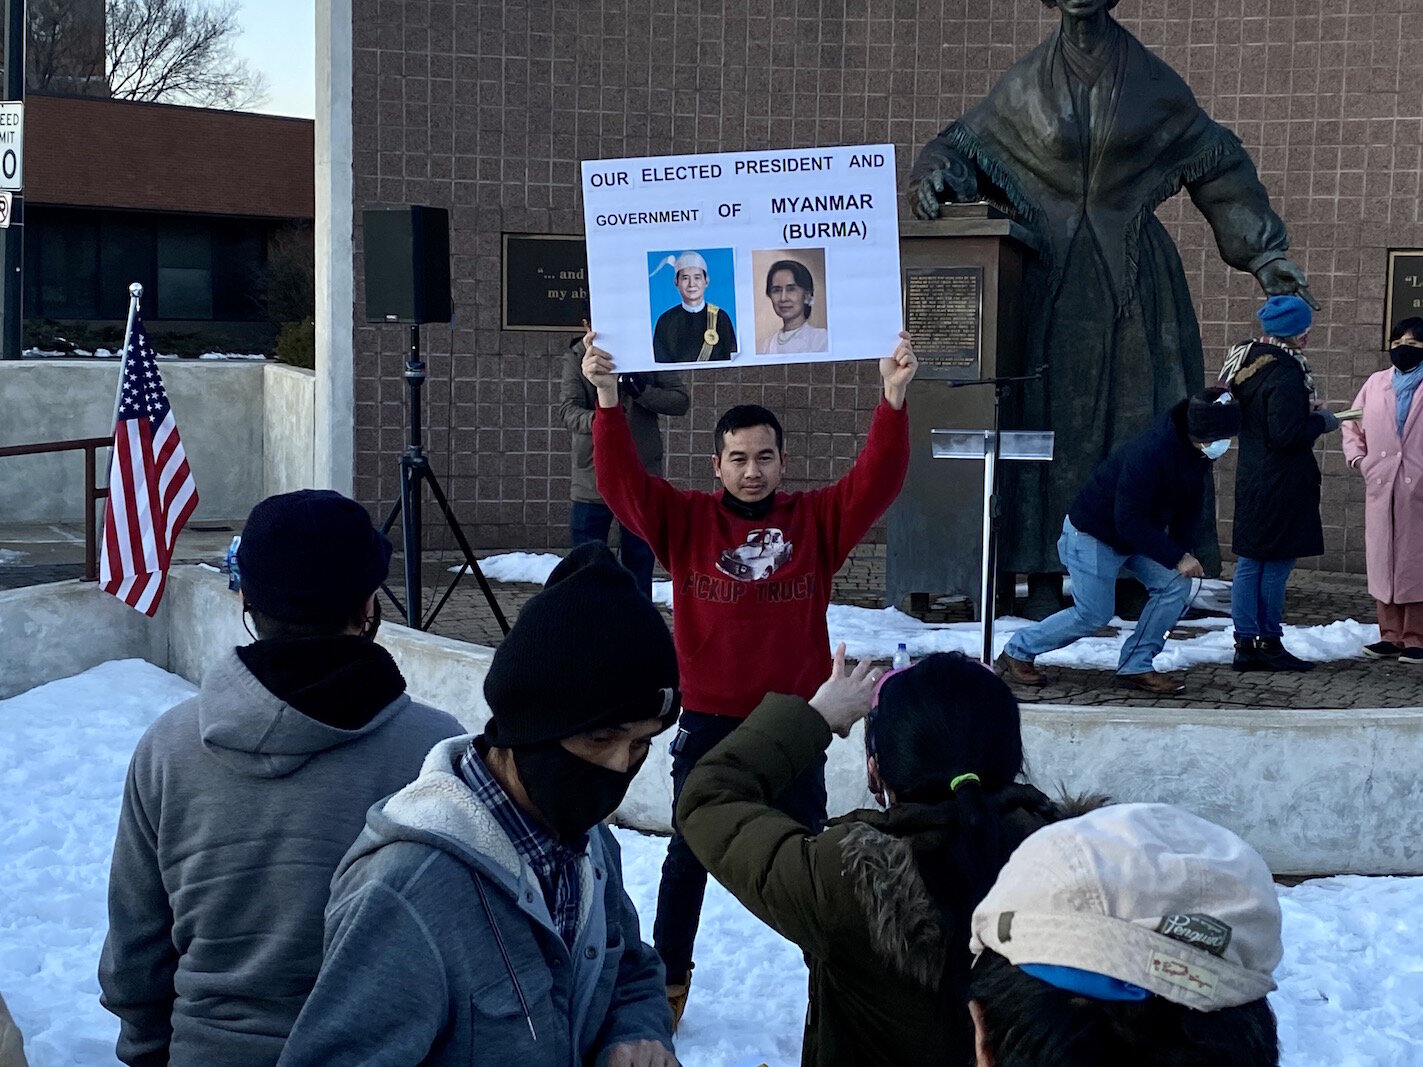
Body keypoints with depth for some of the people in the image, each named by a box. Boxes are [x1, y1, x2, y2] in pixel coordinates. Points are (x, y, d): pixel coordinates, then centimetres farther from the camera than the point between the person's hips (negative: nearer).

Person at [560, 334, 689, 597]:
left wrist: (643, 391, -19)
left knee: (639, 565, 8)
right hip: (592, 477, -1)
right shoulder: (577, 356, 1)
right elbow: (568, 409, -11)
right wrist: (596, 419, -34)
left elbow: (680, 401, -1)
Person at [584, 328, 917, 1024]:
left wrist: (893, 399, -26)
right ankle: (669, 977, 26)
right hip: (707, 722, 0)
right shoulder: (684, 521, -3)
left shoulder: (816, 521, -1)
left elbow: (876, 481, -13)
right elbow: (621, 482, -14)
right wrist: (608, 400, -27)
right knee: (689, 854, 12)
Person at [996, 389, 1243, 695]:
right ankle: (1017, 651, 14)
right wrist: (1176, 558, -30)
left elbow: (1190, 507, 6)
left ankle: (1136, 666, 4)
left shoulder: (1199, 454, -9)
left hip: (1139, 535, 8)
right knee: (1093, 614, -5)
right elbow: (1130, 522, -34)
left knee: (1176, 585, -7)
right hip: (1092, 535, -8)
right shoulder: (1149, 454, -36)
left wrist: (1180, 549, -6)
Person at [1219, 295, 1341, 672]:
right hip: (1281, 483, -9)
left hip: (1251, 478, 9)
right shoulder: (1285, 374, -19)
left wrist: (1307, 411, 18)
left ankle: (1246, 644, 14)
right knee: (1276, 563, -1)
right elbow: (1286, 434, -23)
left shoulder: (1247, 362, 9)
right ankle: (1268, 644, 5)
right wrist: (1321, 421, -6)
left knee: (1250, 563, 10)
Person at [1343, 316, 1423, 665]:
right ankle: (1390, 634, 14)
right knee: (1382, 560, 6)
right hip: (1381, 488, 4)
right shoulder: (1376, 383, 14)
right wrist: (1357, 458, 7)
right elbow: (1353, 423, 21)